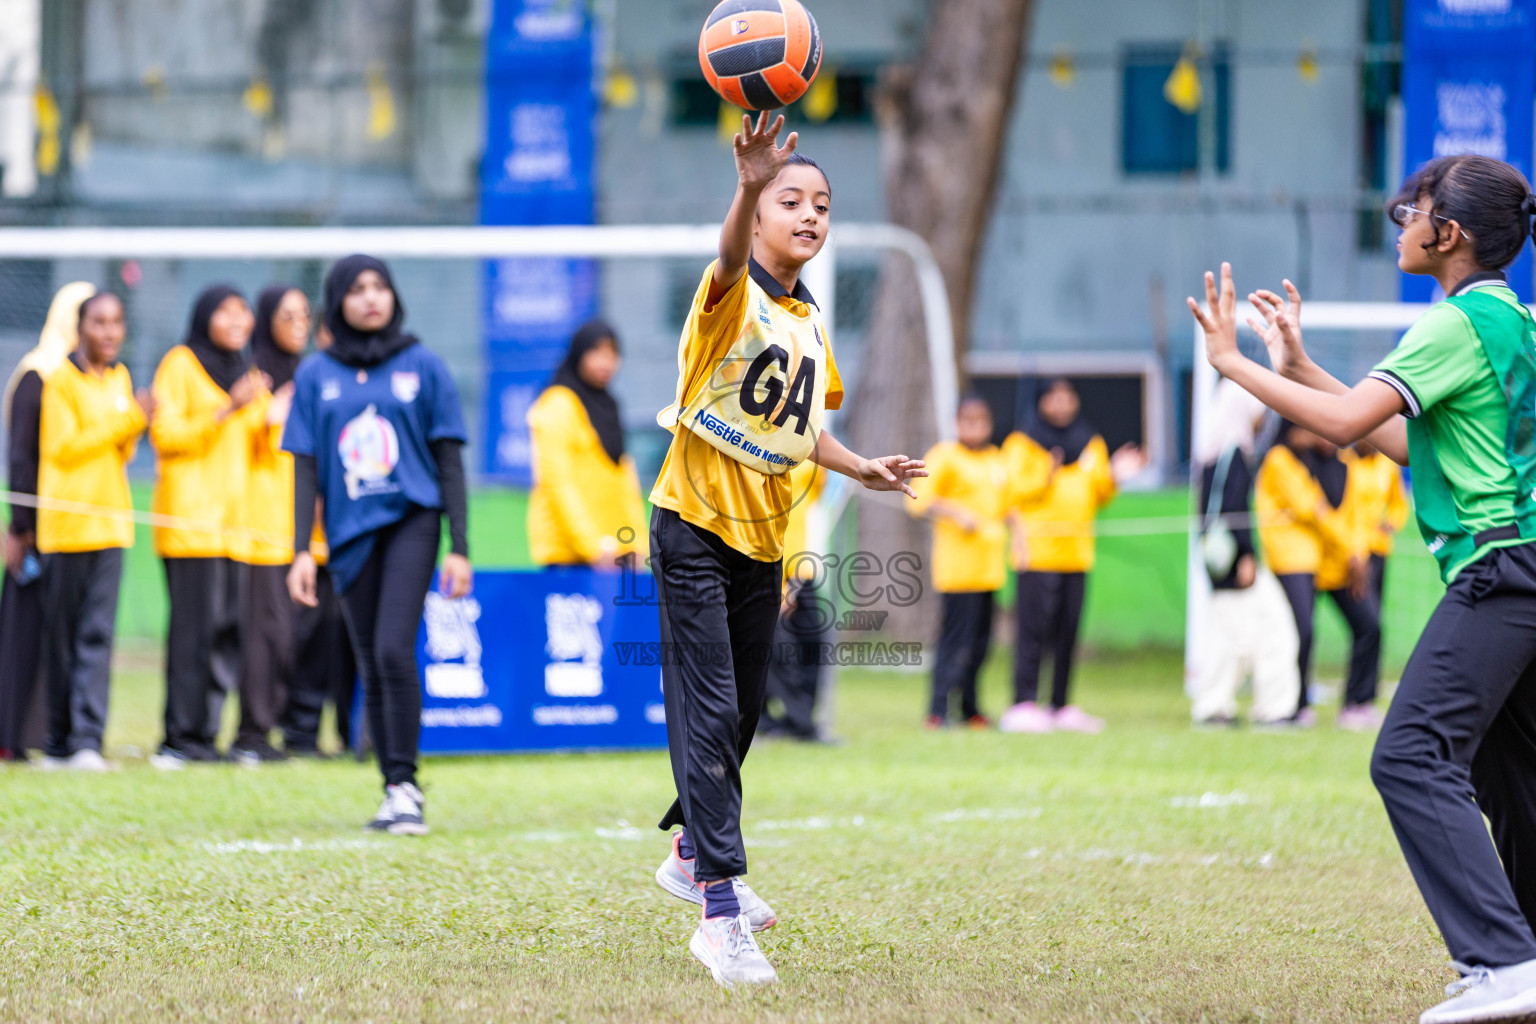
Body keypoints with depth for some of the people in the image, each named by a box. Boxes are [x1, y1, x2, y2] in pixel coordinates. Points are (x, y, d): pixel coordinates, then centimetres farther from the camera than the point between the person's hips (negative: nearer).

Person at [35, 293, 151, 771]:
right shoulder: (61, 379, -5)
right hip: (67, 523, -5)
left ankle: (87, 740, -11)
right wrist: (128, 420, -14)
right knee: (63, 635, 2)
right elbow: (63, 448, -12)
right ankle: (59, 741, 9)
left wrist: (135, 428, -2)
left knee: (97, 633, -6)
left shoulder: (120, 378, 15)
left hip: (110, 521, 5)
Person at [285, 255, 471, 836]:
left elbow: (450, 461, 5)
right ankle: (393, 792, 11)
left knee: (394, 650, -18)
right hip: (351, 535, 3)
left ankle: (405, 785, -12)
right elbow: (306, 468, 9)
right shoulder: (316, 375, 9)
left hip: (411, 521, -3)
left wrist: (459, 548, -1)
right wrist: (301, 551, 1)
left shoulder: (421, 366, 5)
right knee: (371, 669, 4)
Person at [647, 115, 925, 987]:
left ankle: (692, 855, 39)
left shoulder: (810, 323, 11)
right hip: (697, 528, -8)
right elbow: (730, 260, -39)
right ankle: (720, 914, -15)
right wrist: (749, 187, -59)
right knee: (709, 712, -12)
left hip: (762, 538, 8)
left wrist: (863, 470, 7)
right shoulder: (733, 297, -13)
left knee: (744, 711, 17)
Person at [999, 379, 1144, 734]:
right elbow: (1014, 491, -6)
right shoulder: (1023, 443, 3)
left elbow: (1098, 498, 17)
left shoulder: (1091, 445, 17)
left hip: (1076, 553, 5)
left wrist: (1113, 478, -1)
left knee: (1067, 631, 5)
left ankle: (1061, 706, 10)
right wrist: (1045, 478, -22)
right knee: (1034, 628, -11)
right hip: (1037, 551, -5)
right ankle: (1023, 705, -12)